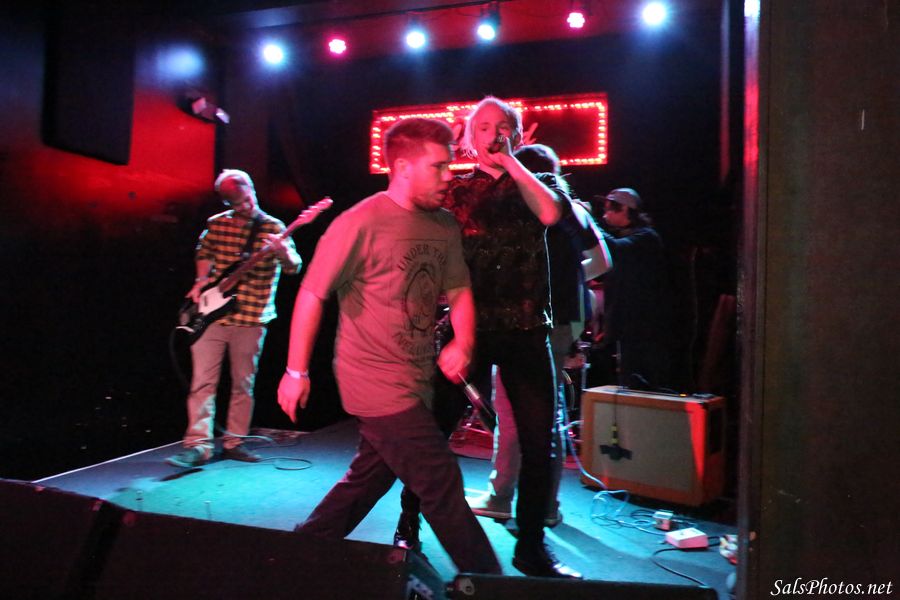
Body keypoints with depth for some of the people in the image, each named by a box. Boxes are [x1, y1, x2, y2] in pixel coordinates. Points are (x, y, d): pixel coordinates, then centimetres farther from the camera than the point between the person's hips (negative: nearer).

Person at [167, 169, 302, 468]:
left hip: (250, 318, -2)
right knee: (203, 381, -1)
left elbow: (294, 267, -15)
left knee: (243, 384, 7)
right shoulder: (216, 224, 5)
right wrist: (201, 281, 5)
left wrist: (283, 251, -37)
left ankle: (234, 442, 19)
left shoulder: (273, 228, -4)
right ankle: (198, 444, 5)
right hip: (212, 312, 2)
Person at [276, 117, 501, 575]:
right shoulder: (361, 223, -16)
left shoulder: (445, 226, 5)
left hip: (417, 378, 8)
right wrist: (296, 371, -9)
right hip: (375, 379, -8)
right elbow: (312, 294, -13)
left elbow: (459, 289, 10)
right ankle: (485, 576, 14)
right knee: (442, 483, -3)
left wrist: (463, 342, -9)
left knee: (372, 475, 20)